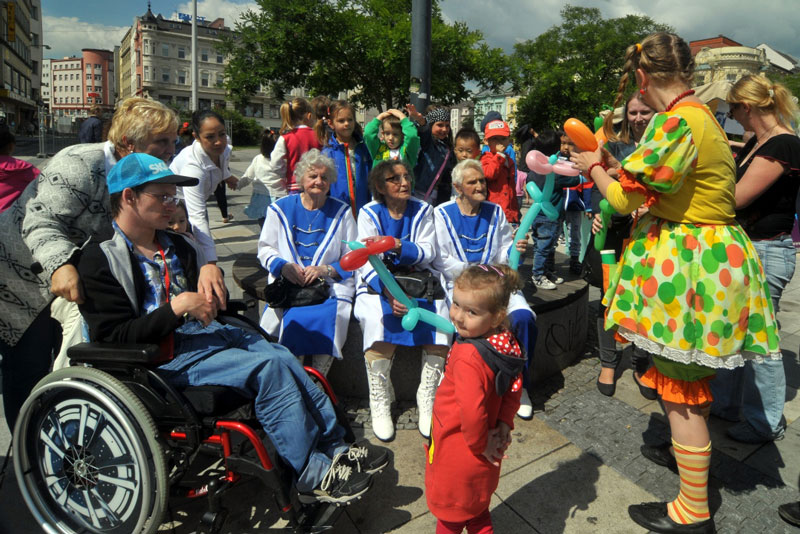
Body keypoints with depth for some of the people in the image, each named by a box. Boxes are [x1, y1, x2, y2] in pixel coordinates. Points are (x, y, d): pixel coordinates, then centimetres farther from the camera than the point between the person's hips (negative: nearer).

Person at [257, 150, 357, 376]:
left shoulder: (342, 212, 11)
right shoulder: (280, 208, 13)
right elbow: (265, 248, 13)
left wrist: (325, 269, -11)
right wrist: (283, 265, -9)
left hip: (330, 287, 0)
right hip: (287, 286, 1)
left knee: (326, 317, -31)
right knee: (292, 319, -31)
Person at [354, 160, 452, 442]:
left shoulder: (423, 210, 7)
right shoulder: (369, 213, 1)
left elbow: (428, 253, -5)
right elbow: (367, 262, -9)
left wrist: (397, 246, -25)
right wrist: (389, 292, -26)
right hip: (378, 281, -2)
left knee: (440, 315, -25)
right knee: (378, 318, -32)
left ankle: (428, 400, -8)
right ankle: (380, 403, -13)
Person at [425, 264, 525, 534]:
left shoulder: (468, 358, -35)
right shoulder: (507, 343, -9)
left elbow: (472, 411, -35)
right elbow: (514, 387, 2)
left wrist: (479, 443, -18)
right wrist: (504, 423, 3)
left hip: (459, 452, -7)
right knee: (478, 512, 29)